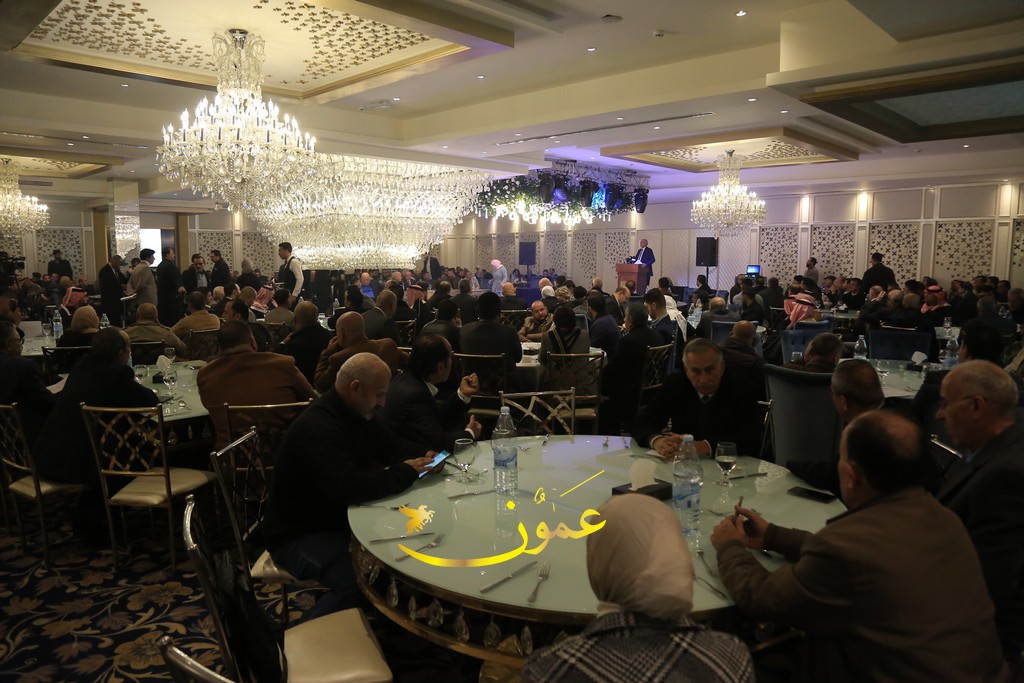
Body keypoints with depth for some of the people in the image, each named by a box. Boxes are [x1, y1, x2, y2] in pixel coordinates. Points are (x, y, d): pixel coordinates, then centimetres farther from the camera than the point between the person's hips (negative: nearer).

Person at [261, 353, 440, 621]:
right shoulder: (317, 428, -30)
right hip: (299, 535, -9)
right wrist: (406, 472, -27)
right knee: (357, 584, -31)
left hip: (339, 516, 9)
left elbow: (392, 445, 13)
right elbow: (350, 487, -41)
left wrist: (424, 456, -9)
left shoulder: (358, 413, 1)